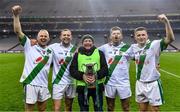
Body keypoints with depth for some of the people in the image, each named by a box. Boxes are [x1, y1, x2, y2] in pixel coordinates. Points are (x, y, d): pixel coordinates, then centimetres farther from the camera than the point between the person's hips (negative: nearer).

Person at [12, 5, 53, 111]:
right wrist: (16, 15, -20)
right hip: (30, 83, -4)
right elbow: (18, 31, -10)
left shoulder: (50, 52, 13)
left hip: (43, 85, 4)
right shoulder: (29, 47, -1)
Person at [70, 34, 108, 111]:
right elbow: (72, 70, 1)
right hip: (82, 87, 1)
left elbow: (105, 69, 0)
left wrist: (96, 75, -18)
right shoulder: (77, 54, 8)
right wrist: (82, 76, -16)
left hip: (97, 86, 0)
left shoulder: (100, 53, 7)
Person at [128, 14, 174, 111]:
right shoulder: (134, 47, 1)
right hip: (140, 83, 5)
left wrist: (166, 22, -38)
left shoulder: (154, 45, -15)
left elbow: (170, 39, -30)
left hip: (152, 84, -5)